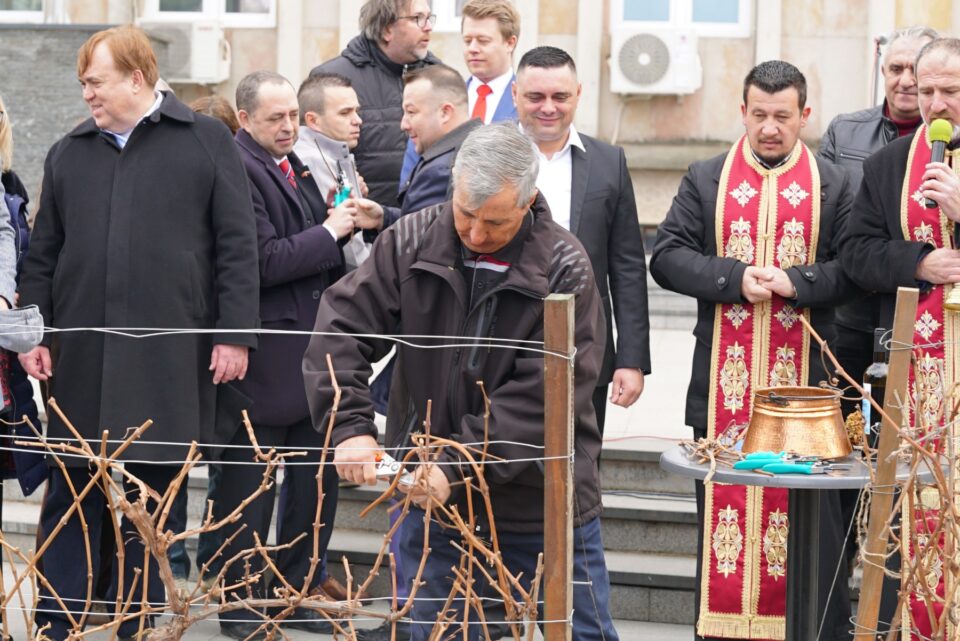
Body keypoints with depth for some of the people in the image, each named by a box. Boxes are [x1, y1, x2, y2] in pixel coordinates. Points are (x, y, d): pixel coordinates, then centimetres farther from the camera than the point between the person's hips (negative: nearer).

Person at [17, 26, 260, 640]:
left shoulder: (206, 142, 3)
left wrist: (234, 334, -6)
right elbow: (43, 256, 15)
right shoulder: (69, 154, 13)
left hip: (171, 359, -3)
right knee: (69, 499, 4)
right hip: (81, 359, 3)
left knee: (153, 501, 5)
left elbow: (237, 245, 0)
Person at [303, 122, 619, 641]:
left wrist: (459, 464, -23)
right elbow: (342, 330, -5)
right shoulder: (411, 242, -3)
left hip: (542, 501, -2)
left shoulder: (564, 268, -11)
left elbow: (542, 398, -16)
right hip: (429, 499, 2)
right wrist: (351, 425, -19)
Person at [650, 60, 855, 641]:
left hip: (805, 375, -1)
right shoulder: (706, 180, 9)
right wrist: (735, 277, -13)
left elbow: (853, 268, 1)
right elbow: (667, 256, 1)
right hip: (726, 376, 1)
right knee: (723, 500, 4)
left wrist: (795, 282, -15)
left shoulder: (834, 185, 7)